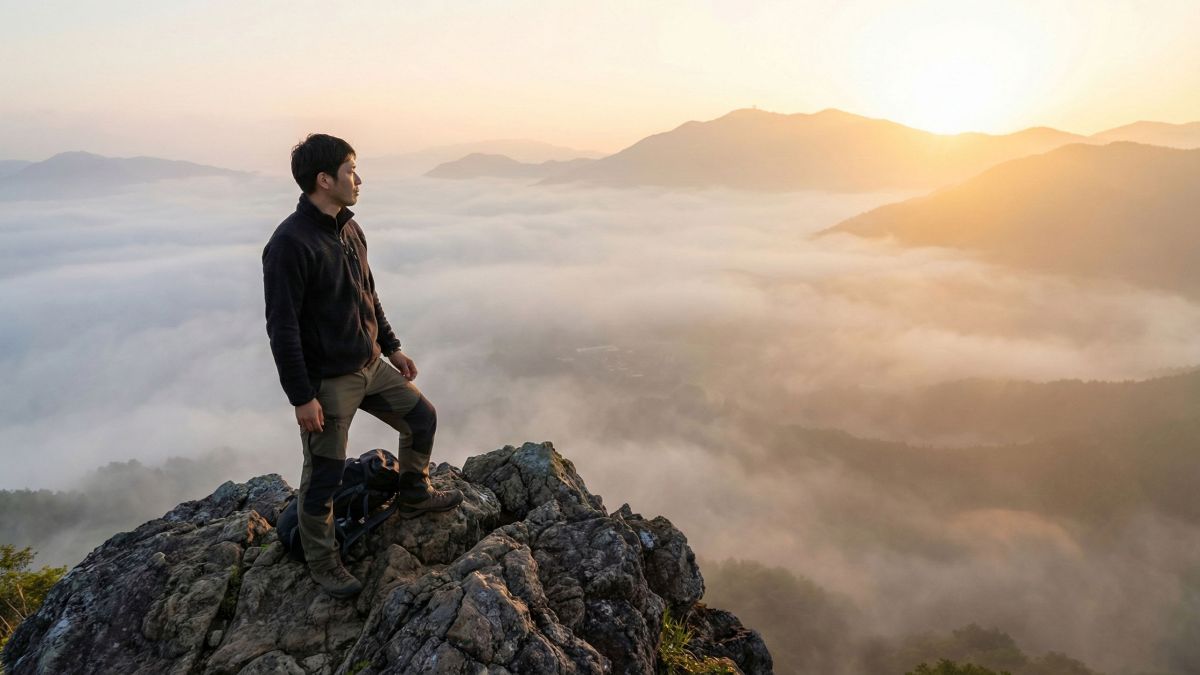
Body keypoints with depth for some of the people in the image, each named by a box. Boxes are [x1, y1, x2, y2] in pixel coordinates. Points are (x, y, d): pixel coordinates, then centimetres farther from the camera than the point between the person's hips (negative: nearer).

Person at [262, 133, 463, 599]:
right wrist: (302, 397, -20)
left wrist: (391, 348, 19)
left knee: (422, 417, 17)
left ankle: (414, 495, 40)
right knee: (323, 477, 5)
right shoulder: (290, 244, -22)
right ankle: (322, 563, 26)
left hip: (370, 367, 8)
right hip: (327, 382, -8)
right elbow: (282, 328, -21)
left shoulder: (349, 229, 5)